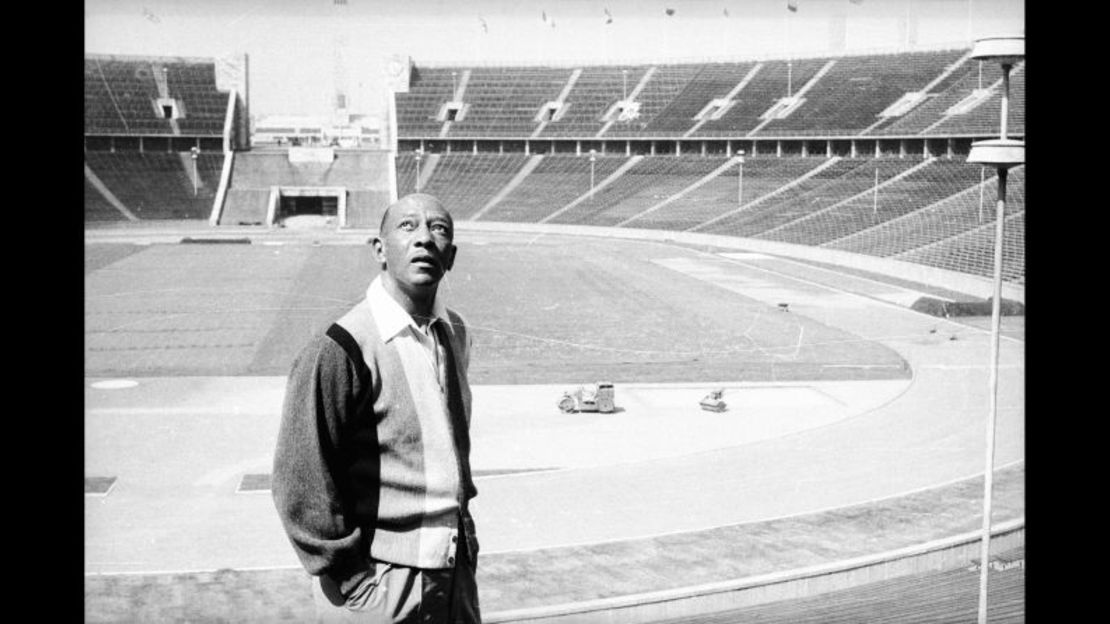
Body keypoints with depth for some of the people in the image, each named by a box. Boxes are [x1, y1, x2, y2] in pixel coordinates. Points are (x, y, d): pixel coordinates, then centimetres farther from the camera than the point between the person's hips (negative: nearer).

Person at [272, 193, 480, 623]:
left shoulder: (454, 333, 3)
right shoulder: (338, 352, -18)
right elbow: (300, 485, -17)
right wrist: (357, 580, -13)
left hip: (456, 571, 6)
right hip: (378, 589, -6)